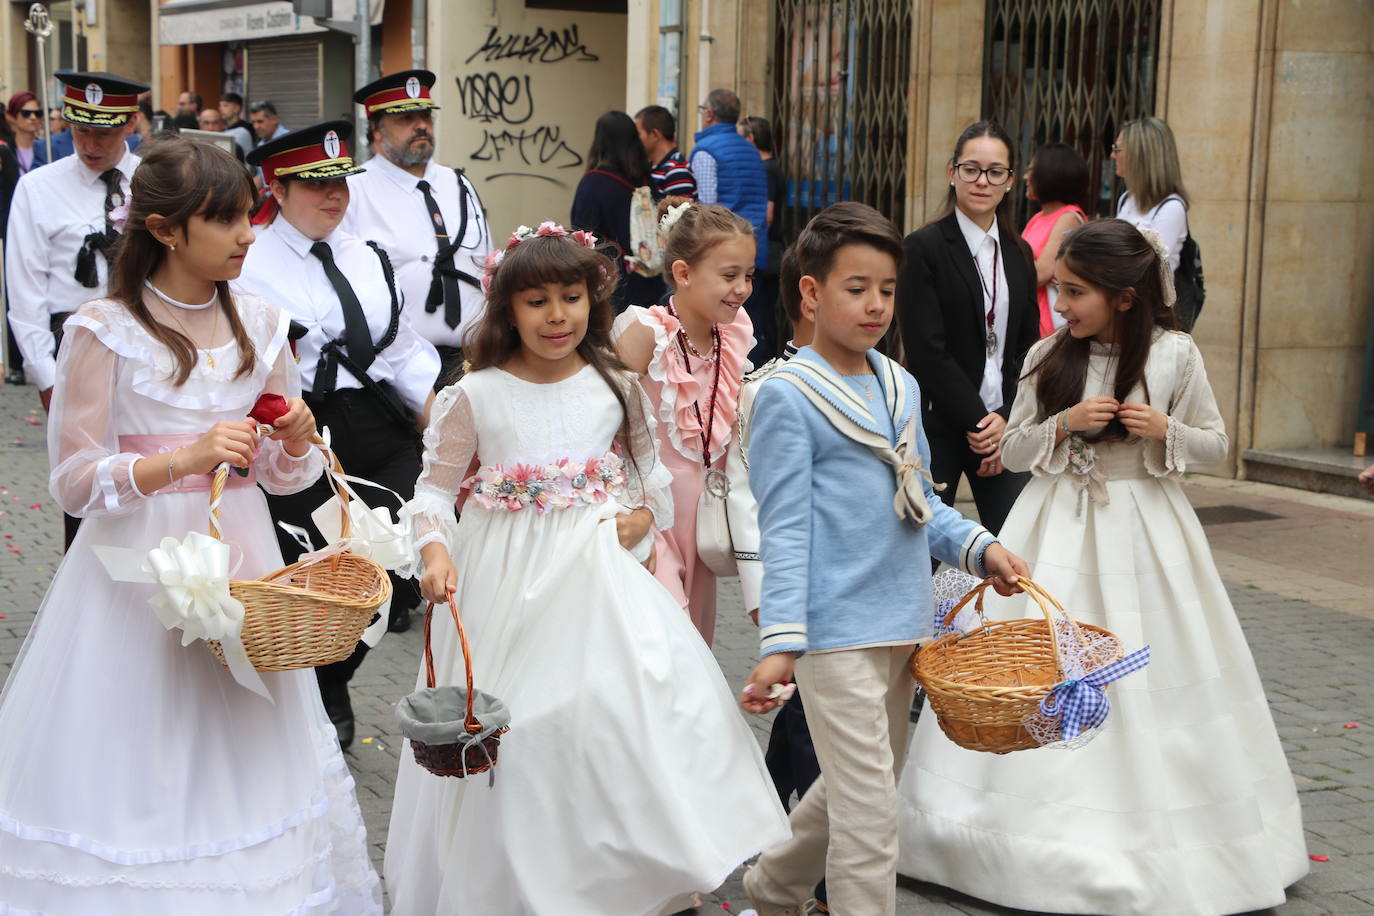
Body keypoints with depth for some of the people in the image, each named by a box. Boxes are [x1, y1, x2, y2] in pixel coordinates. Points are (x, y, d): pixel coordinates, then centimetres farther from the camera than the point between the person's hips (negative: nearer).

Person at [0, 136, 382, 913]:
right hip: (138, 569, -4)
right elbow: (75, 479, -10)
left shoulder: (260, 325, 7)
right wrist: (183, 460, -23)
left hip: (241, 560, 4)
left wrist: (297, 440, -11)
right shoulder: (104, 329, -7)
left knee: (243, 752, 9)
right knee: (140, 755, -1)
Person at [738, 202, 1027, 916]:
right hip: (836, 633, -8)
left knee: (855, 790, 21)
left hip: (903, 623, 8)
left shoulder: (901, 387, 11)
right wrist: (779, 640, -20)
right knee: (869, 812, -7)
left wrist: (979, 547, 3)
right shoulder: (787, 395, -10)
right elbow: (785, 528, -14)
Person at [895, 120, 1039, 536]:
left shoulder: (1018, 254, 13)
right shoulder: (923, 247, -5)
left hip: (1005, 426, 5)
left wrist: (1006, 419, -4)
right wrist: (978, 421, -11)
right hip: (940, 427, -5)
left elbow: (1027, 346, 11)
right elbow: (926, 351, -11)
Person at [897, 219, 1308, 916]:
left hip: (1143, 531, -1)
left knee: (1147, 681, 3)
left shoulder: (1175, 354, -5)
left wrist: (1165, 430, -14)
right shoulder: (1048, 356, -1)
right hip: (1059, 532, 2)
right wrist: (1063, 424, -14)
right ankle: (1049, 819, 14)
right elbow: (1014, 450, 4)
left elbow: (1214, 444, 5)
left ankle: (1156, 830, 19)